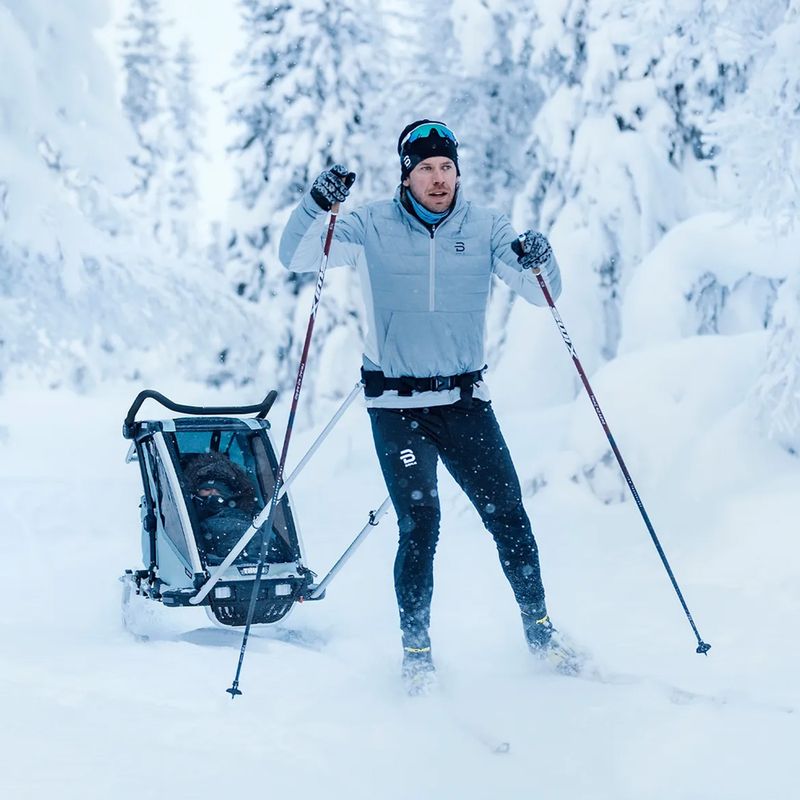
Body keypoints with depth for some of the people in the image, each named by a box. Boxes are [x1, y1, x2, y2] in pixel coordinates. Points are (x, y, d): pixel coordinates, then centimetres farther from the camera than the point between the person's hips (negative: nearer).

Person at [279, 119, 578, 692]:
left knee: (507, 513, 0)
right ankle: (416, 649, 4)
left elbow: (543, 295, -1)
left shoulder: (485, 228, 2)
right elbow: (296, 258, -10)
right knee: (420, 520, -10)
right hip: (397, 403, -2)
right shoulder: (372, 228, -2)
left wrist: (538, 262, -24)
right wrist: (319, 204, -27)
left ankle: (540, 631, 17)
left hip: (465, 398, 2)